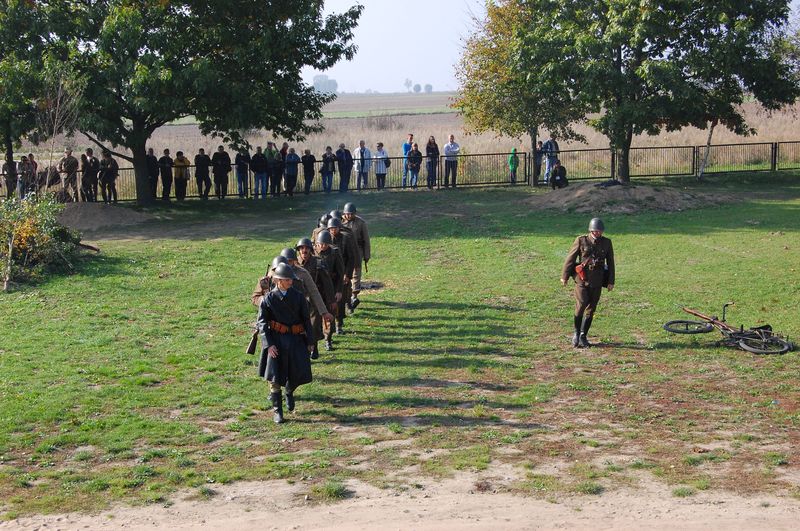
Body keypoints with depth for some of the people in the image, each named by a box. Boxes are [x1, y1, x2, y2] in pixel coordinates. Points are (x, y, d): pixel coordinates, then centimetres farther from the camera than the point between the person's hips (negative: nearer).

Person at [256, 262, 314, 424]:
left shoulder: (298, 297, 4)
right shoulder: (268, 299, -3)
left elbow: (306, 319, 9)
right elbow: (262, 322, -4)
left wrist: (310, 341, 5)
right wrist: (268, 344, -14)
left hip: (296, 339, 2)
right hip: (276, 340, -2)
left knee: (299, 373, -2)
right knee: (274, 377, -4)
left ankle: (289, 391, 34)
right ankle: (277, 411, 9)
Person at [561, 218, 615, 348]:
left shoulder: (607, 243, 6)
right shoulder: (581, 241, -3)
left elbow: (610, 263, 11)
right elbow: (570, 258, 1)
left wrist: (611, 281, 9)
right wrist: (564, 276, 2)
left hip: (597, 282, 3)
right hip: (582, 279, -3)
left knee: (591, 309, 5)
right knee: (581, 305, -13)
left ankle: (583, 336, 15)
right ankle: (576, 333, 8)